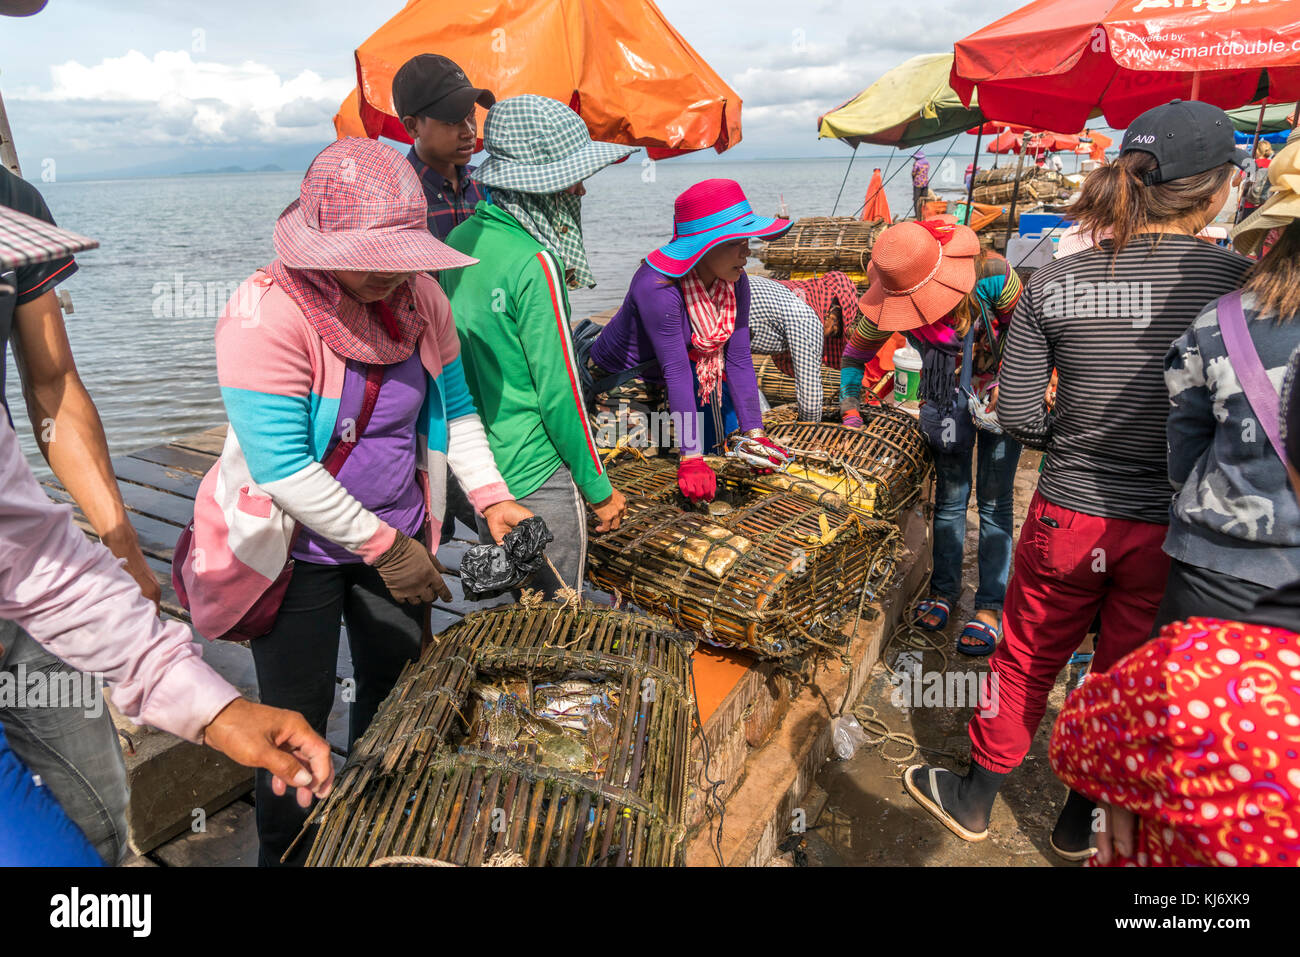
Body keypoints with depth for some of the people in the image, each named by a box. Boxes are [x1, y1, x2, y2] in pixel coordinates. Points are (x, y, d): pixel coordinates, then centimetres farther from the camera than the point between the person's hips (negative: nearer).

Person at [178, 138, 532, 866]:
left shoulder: (418, 296, -4)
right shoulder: (267, 315, -22)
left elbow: (456, 408, 3)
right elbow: (284, 467, -25)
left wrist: (492, 498, -9)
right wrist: (382, 546, -21)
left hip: (398, 537, 6)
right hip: (299, 551, -5)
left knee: (399, 694, 19)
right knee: (299, 717, 8)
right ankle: (285, 852, 37)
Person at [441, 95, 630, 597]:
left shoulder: (460, 240, 4)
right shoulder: (534, 263, -20)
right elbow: (559, 391, -19)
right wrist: (598, 488, -8)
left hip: (479, 467, 8)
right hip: (537, 476, -8)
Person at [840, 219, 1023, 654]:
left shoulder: (989, 273, -27)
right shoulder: (892, 292, -19)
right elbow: (856, 352, -5)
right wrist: (850, 408, -10)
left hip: (1000, 392, -2)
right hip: (947, 395, 2)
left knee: (995, 500, -1)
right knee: (950, 494, 7)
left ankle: (990, 607, 8)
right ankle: (944, 591, 24)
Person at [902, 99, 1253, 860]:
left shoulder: (1056, 283, -8)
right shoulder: (1241, 282, -10)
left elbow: (1017, 415, -6)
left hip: (1068, 518, 0)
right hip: (1172, 531, 0)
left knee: (1025, 664, 20)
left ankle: (975, 800, 39)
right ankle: (1084, 823, 43)